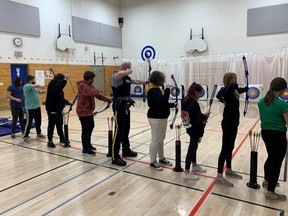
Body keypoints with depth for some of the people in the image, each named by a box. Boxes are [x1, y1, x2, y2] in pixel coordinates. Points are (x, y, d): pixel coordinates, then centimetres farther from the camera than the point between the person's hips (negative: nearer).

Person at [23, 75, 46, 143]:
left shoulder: (34, 87, 15)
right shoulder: (26, 86, -15)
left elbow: (39, 91, 25)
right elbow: (36, 85, -31)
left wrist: (46, 91, 12)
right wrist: (41, 86, -14)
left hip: (37, 107, 9)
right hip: (30, 108, -9)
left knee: (38, 120, 18)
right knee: (29, 122, -4)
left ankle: (39, 133, 32)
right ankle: (25, 136, 5)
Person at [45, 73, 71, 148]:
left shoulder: (58, 85, 14)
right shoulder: (52, 85, -15)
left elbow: (61, 97, 17)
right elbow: (59, 87, -38)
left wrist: (67, 102, 8)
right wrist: (65, 80, -36)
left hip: (58, 108, 9)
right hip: (52, 109, -9)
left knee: (59, 124, 18)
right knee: (51, 125, -2)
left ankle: (62, 138, 31)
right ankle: (50, 141, 7)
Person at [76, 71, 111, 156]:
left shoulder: (90, 85, 13)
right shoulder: (82, 85, -18)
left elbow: (97, 94, 13)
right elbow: (90, 92, -35)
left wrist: (108, 100, 4)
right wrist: (96, 90, -13)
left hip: (89, 110, 11)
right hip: (83, 111, -11)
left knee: (91, 127, 22)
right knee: (86, 129, -5)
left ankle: (88, 144, 39)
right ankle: (85, 150, 5)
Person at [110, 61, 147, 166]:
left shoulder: (126, 77, 13)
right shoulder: (115, 76, -15)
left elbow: (135, 81, 34)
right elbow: (120, 73, -41)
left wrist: (145, 82, 43)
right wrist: (128, 71, -21)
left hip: (125, 106, 10)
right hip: (119, 107, -9)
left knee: (126, 130, 17)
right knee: (119, 131, -9)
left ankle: (126, 151, 32)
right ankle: (115, 157, -3)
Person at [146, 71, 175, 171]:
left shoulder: (157, 89, 12)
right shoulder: (153, 90, -19)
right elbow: (163, 100, -31)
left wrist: (173, 104, 14)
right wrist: (167, 89, -22)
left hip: (161, 117, 10)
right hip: (156, 118, -10)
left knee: (161, 138, 18)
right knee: (156, 140, -1)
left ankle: (161, 158, 31)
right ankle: (153, 161, 11)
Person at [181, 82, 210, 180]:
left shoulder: (185, 100, 2)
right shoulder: (194, 103, -25)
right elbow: (198, 119, -24)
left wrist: (202, 115, 9)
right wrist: (205, 115, -6)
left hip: (190, 127, 9)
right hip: (195, 129, -9)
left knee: (193, 146, 24)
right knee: (192, 148, -1)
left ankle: (194, 165, 42)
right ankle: (187, 173, 9)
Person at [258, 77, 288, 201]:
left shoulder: (261, 102, 0)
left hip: (265, 132, 7)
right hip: (278, 135, -7)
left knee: (271, 157, 27)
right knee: (276, 162, 4)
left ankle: (267, 181, 44)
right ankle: (270, 192, 11)